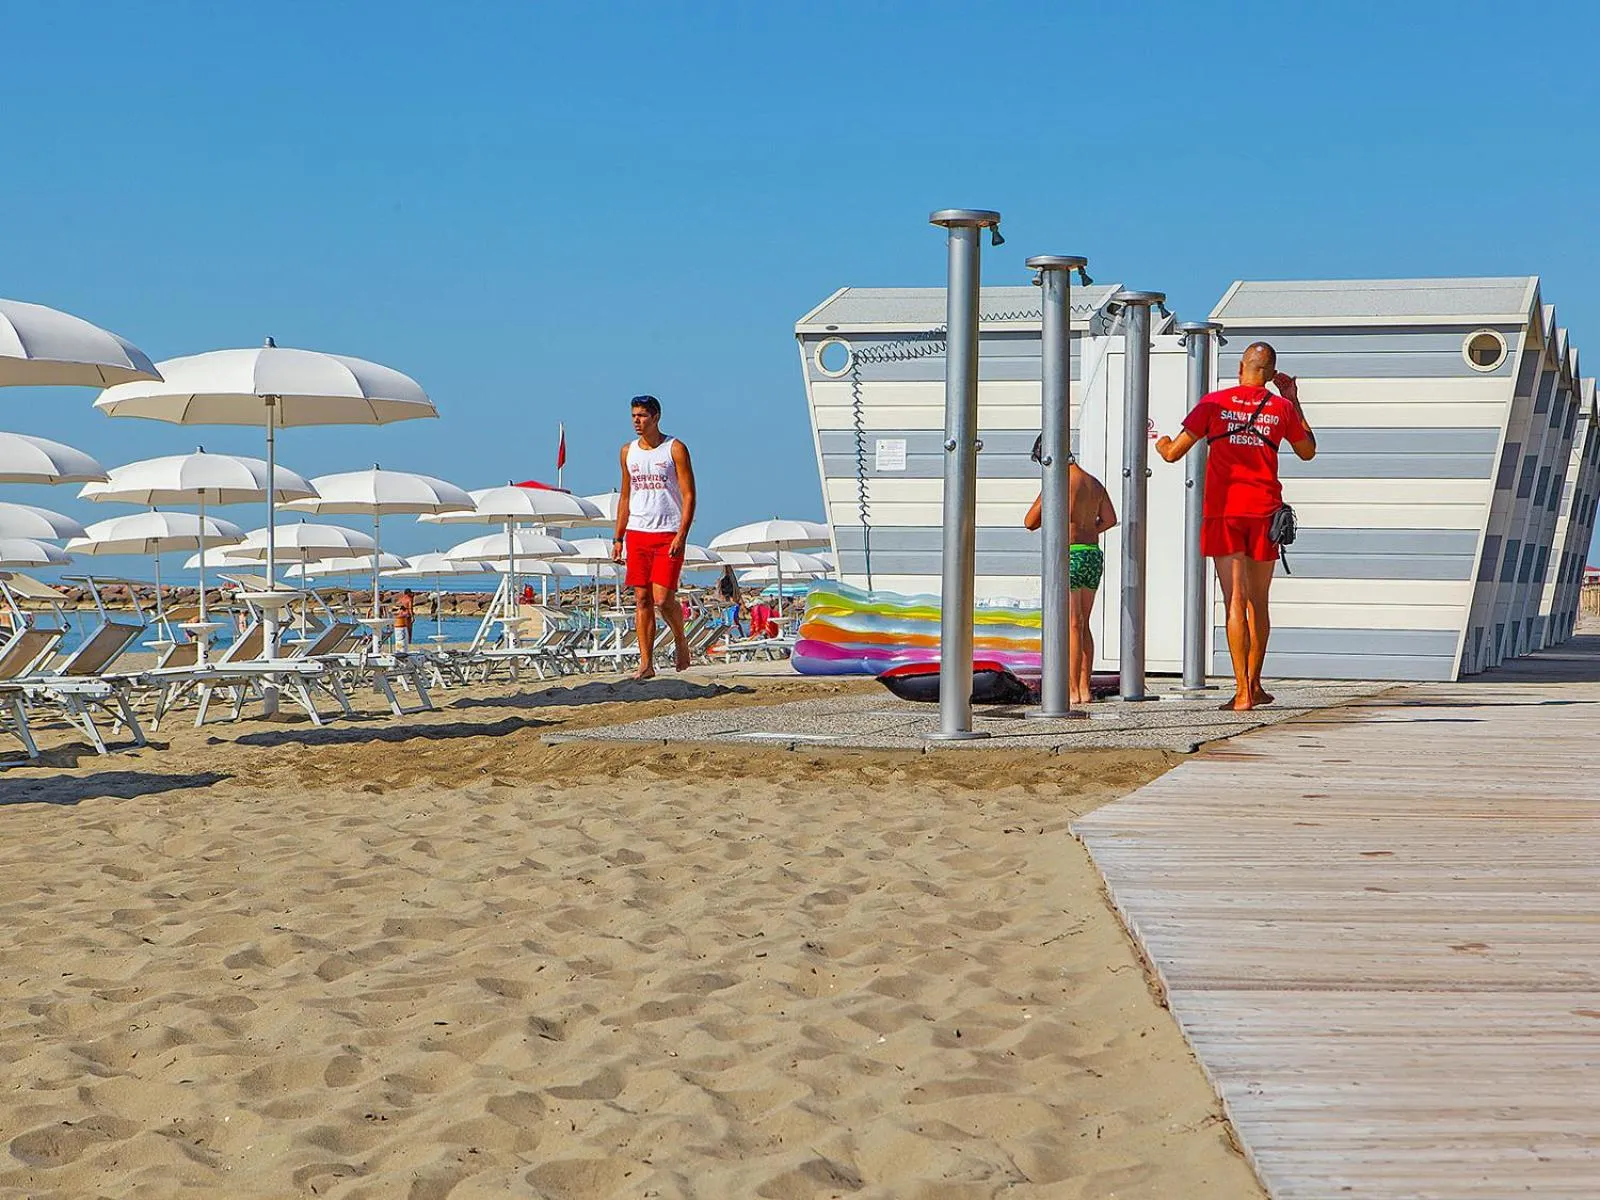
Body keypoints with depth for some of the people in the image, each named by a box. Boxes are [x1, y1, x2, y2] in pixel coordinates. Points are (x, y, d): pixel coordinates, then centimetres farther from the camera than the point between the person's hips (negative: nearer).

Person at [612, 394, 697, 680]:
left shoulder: (675, 449, -3)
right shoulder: (628, 452, 13)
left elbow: (689, 495, -6)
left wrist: (681, 536, -16)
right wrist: (618, 538, 12)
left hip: (668, 535, -5)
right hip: (637, 534, 5)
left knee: (663, 599, -12)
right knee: (642, 599, 2)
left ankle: (680, 640, 16)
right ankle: (646, 663, 4)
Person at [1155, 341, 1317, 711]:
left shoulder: (1214, 403, -1)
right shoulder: (1281, 408, 4)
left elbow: (1173, 453, 2)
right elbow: (1308, 452, 21)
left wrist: (1159, 441, 25)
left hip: (1224, 511, -2)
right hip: (1264, 512, 2)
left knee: (1235, 602, -6)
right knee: (1258, 603, 14)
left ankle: (1242, 692, -13)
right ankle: (1254, 686, 25)